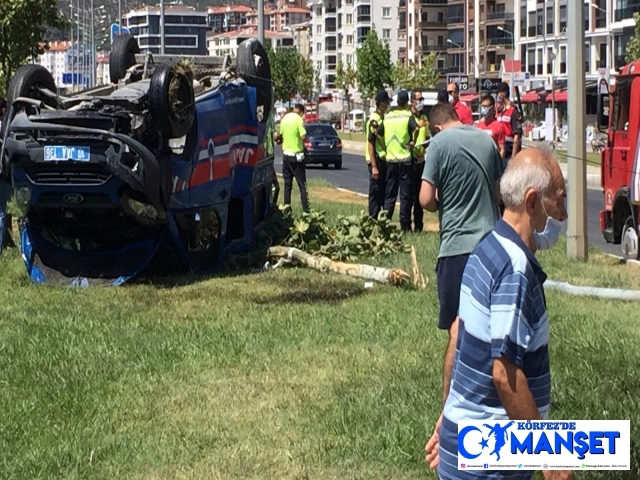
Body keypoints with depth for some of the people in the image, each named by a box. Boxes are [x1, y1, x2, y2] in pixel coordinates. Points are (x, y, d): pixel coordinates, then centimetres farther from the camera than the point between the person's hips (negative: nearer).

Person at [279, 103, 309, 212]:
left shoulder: (285, 118, 5)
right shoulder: (298, 119, -14)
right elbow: (303, 136, -20)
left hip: (286, 153, 6)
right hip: (296, 155, -6)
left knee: (287, 184, 12)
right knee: (302, 185, -2)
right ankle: (306, 209, -6)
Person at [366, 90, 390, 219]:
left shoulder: (383, 118, 12)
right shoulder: (374, 120, -15)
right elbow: (370, 143, -18)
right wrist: (374, 166, -21)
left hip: (383, 159, 9)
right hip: (376, 160, -9)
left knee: (383, 192, 12)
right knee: (375, 192, -3)